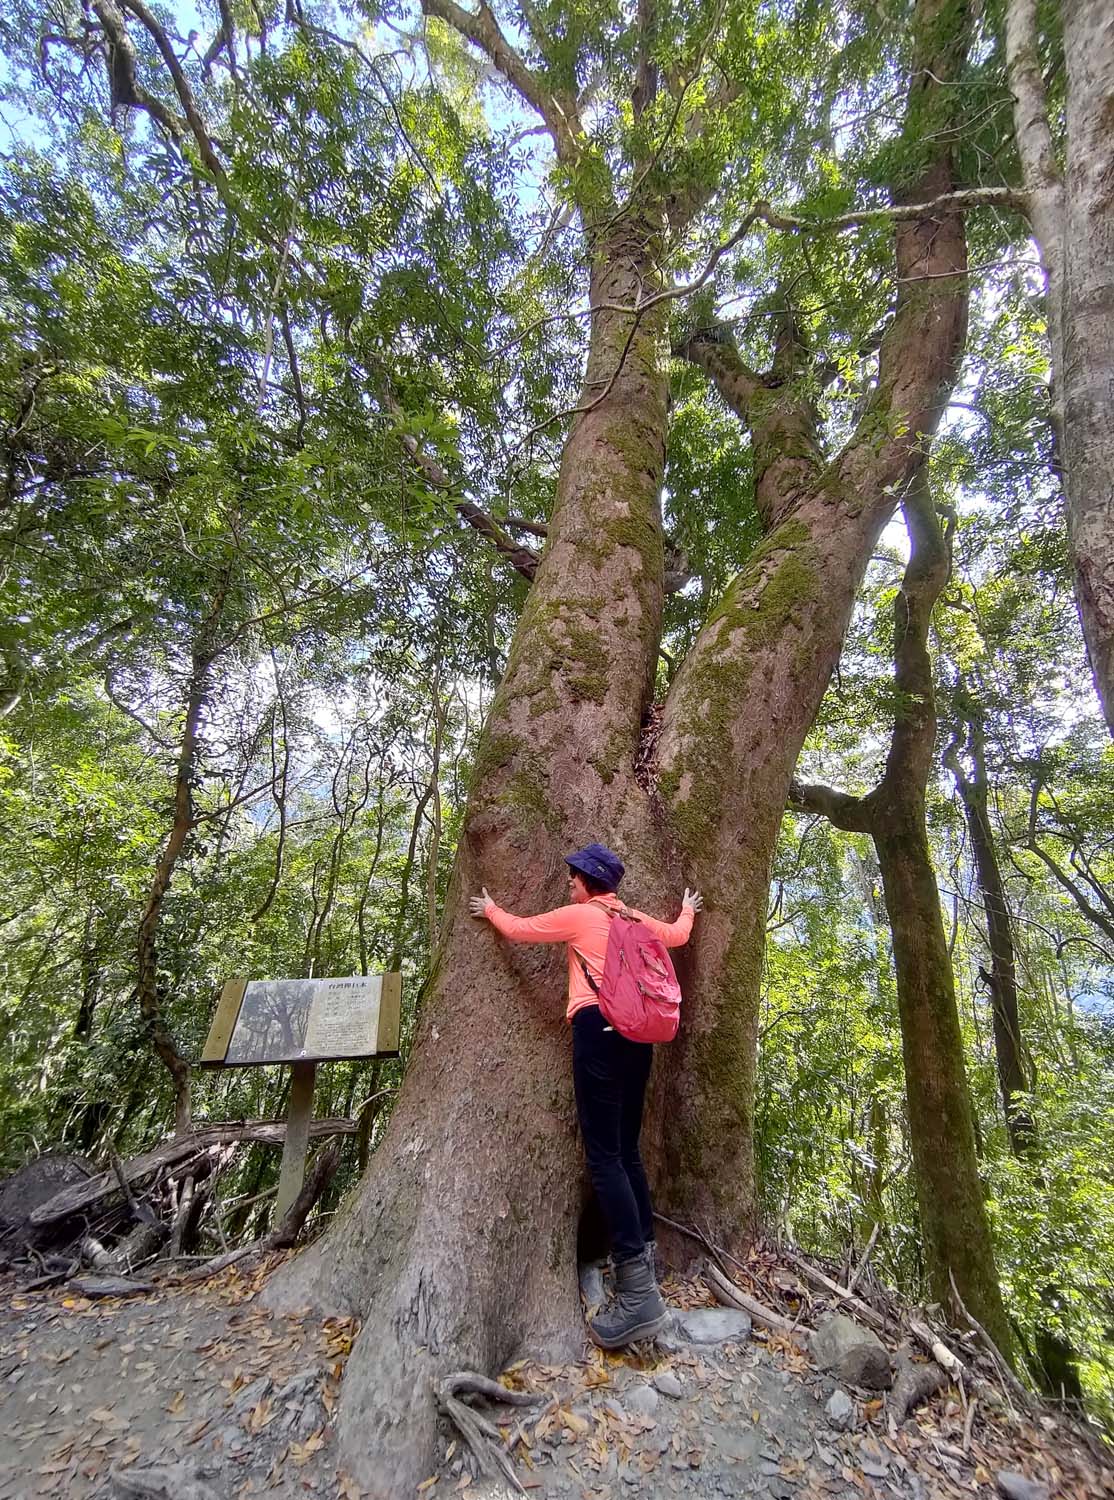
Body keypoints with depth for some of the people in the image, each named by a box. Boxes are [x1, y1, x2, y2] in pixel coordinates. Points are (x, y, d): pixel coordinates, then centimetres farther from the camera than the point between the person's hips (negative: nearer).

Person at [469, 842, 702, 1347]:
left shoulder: (577, 914, 3)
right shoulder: (636, 919, 18)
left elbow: (518, 930, 13)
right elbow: (678, 935, 35)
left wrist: (491, 909, 33)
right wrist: (687, 908, 57)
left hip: (599, 1028, -7)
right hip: (638, 1032, 7)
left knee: (604, 1156, -8)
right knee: (627, 1151, 15)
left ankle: (639, 1293, -13)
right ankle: (643, 1260, 19)